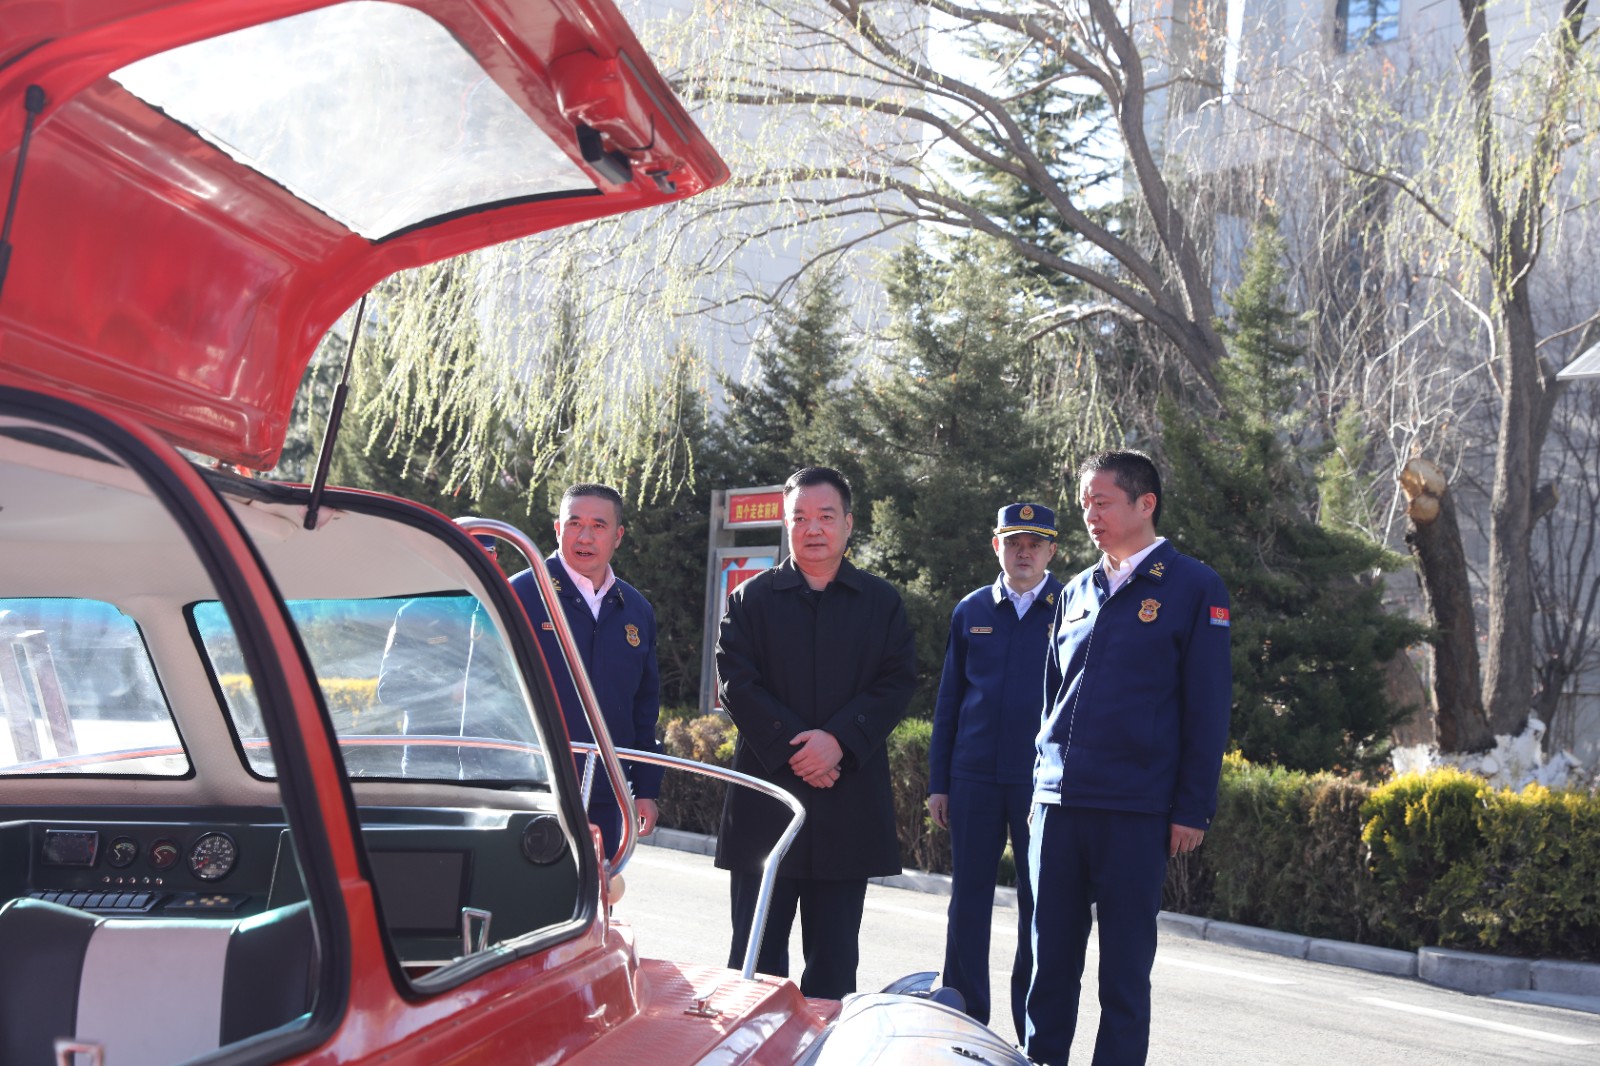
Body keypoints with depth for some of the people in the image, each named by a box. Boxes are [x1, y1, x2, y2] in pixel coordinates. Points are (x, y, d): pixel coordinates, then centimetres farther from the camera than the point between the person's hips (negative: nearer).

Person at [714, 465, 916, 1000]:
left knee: (834, 957, 6)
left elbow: (897, 682, -1)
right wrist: (792, 748, -14)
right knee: (756, 952, 2)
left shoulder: (882, 603, 10)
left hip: (849, 800, 1)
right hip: (767, 791, 0)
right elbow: (737, 683, -2)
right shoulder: (752, 599, 8)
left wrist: (838, 740, -16)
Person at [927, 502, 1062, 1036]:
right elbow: (948, 700, 13)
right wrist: (938, 781, 8)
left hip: (1044, 781, -2)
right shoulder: (971, 611, 10)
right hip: (975, 777, 2)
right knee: (969, 898, 6)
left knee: (1038, 904, 4)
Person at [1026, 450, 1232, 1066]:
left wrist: (1192, 808, -8)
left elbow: (1207, 707, -4)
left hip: (1136, 808, -5)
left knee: (1124, 965, 3)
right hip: (1058, 801, 5)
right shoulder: (1077, 593, 15)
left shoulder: (1194, 589, -1)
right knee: (1051, 953, 7)